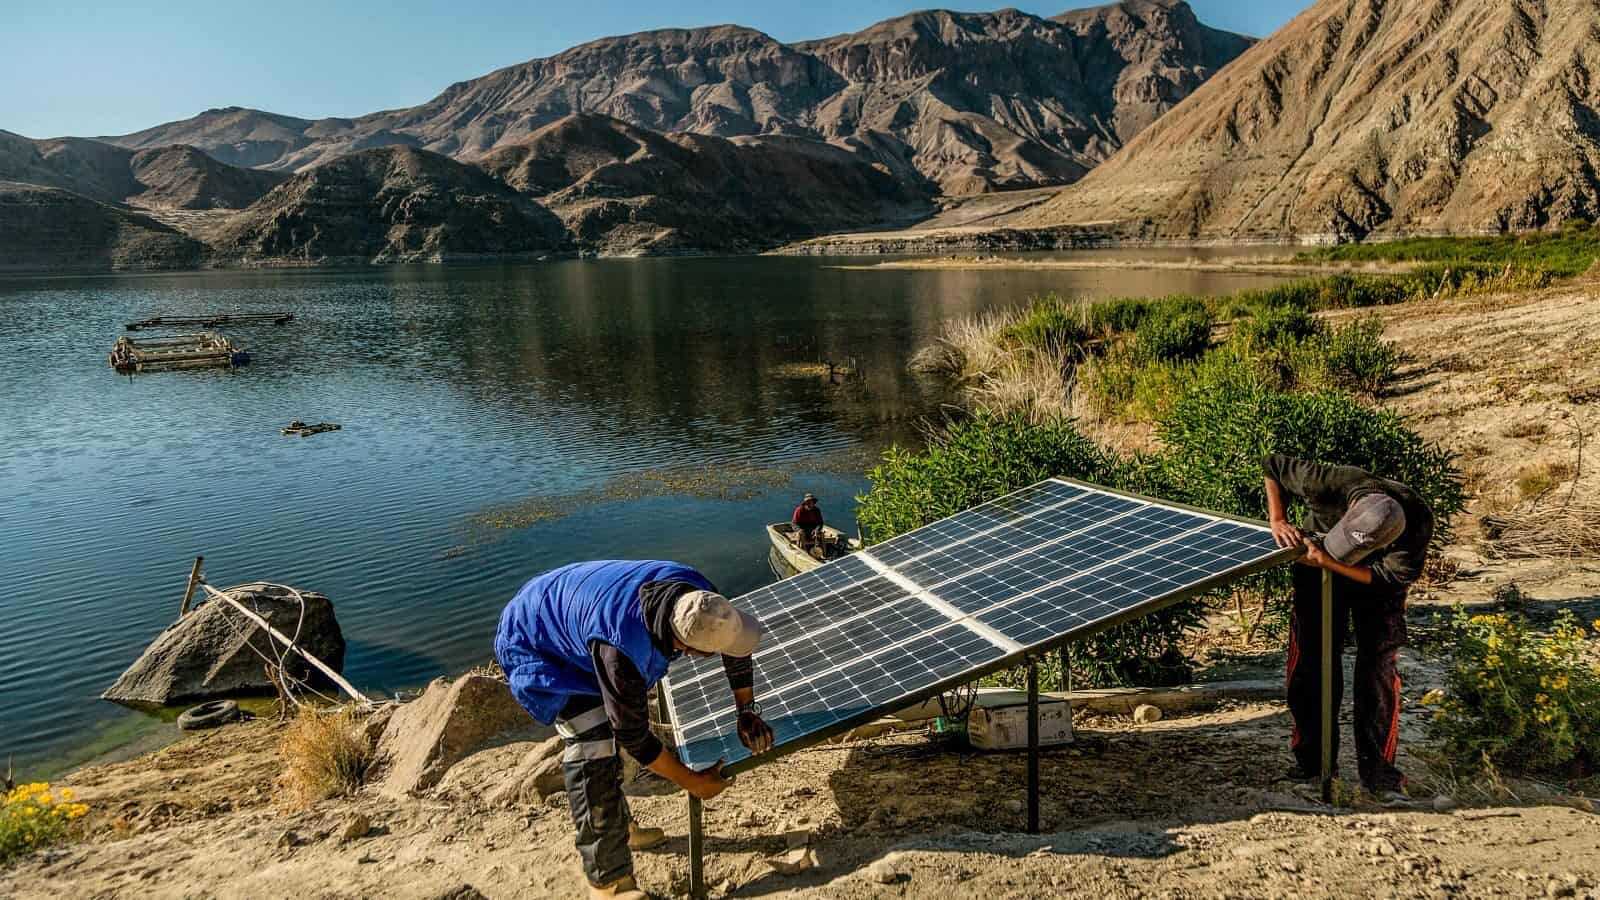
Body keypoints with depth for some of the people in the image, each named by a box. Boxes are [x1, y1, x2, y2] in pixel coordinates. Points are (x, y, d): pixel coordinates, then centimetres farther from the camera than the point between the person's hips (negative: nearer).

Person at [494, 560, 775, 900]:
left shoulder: (695, 594, -25)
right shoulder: (620, 649, -43)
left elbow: (736, 645, -4)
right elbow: (634, 737, -29)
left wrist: (747, 711, -7)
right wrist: (693, 783, -18)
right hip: (535, 645, -8)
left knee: (606, 731, 17)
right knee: (593, 747, -15)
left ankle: (617, 826, 38)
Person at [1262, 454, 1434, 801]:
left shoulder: (1418, 523, -35)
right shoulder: (1330, 484, -36)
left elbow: (1388, 577, -26)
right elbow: (1273, 465, -20)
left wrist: (1328, 563, -36)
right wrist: (1278, 521, -28)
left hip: (1376, 583, -1)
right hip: (1317, 569, 1)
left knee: (1378, 665, -10)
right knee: (1312, 659, -2)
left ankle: (1377, 769, 0)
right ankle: (1313, 757, 10)